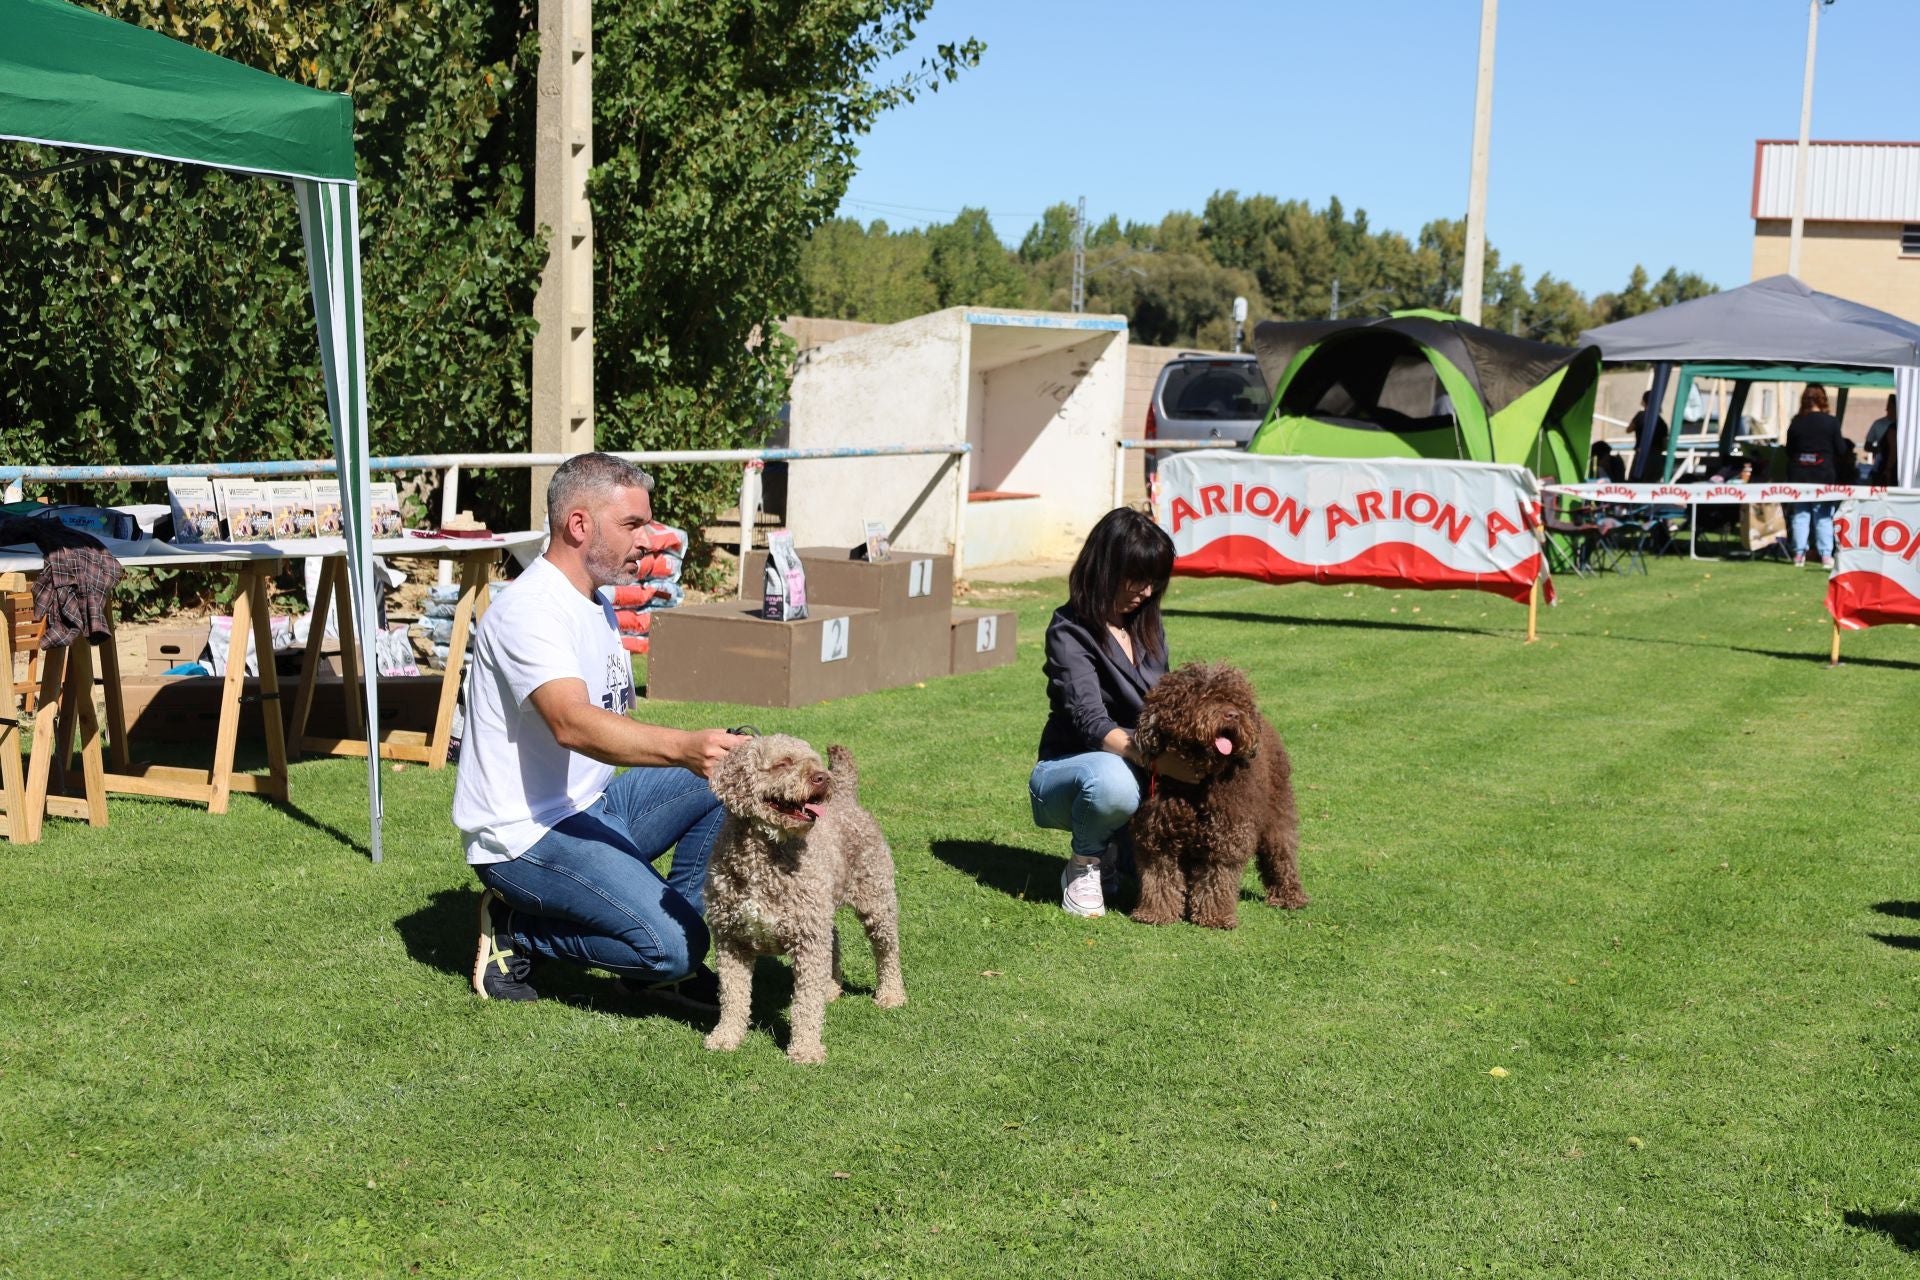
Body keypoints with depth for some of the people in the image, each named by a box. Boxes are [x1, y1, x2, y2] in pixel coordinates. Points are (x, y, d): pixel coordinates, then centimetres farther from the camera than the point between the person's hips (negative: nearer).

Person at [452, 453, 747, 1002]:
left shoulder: (597, 605, 14)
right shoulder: (530, 610, -19)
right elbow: (572, 724, -37)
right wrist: (684, 747, -50)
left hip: (593, 808, 10)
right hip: (528, 834, -10)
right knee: (672, 944, -24)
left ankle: (667, 960, 3)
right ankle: (518, 931, 0)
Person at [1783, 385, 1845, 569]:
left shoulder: (1796, 423, 0)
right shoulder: (1832, 422, -7)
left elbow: (1789, 450, 7)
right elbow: (1839, 450, -2)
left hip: (1799, 475, 2)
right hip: (1824, 475, -2)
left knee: (1800, 514, 7)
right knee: (1824, 516, 3)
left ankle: (1799, 554, 6)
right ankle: (1826, 555, 1)